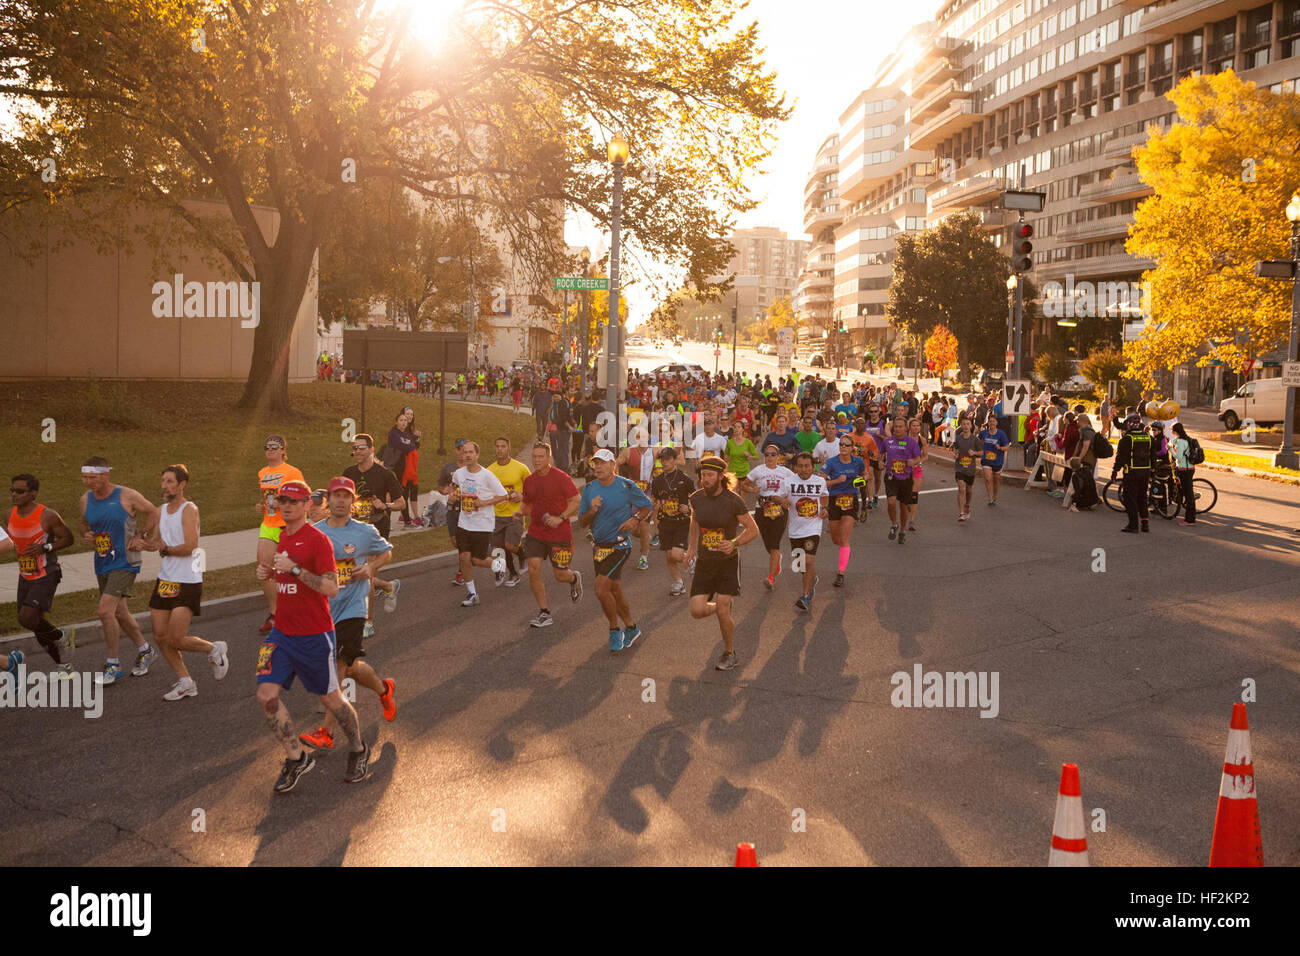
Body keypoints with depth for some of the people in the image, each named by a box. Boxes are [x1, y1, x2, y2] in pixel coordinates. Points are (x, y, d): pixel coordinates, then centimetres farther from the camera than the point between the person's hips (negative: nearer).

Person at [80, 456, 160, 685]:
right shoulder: (86, 499, 2)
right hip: (102, 564, 7)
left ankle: (113, 664, -3)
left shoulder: (127, 496, -13)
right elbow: (85, 523, 20)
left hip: (125, 564, -7)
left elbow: (153, 512, 0)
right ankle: (144, 650, 36)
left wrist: (141, 537, -7)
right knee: (119, 614, 15)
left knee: (105, 611, -17)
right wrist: (86, 535, -2)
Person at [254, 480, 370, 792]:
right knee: (266, 694, -7)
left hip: (314, 635, -6)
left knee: (330, 698, 7)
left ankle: (358, 751, 30)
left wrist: (294, 568, -27)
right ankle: (296, 758, 9)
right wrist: (269, 572, 4)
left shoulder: (318, 539, -14)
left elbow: (331, 588, -20)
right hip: (281, 632, 7)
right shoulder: (282, 537, 10)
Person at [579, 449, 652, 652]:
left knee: (601, 589, -16)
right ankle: (631, 628, 34)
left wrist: (635, 519, -14)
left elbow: (647, 506, 4)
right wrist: (592, 511, -16)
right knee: (615, 590, 16)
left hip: (619, 546, -6)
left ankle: (615, 630, 3)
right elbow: (582, 522, 5)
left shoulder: (627, 486, -9)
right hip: (599, 547, 6)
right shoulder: (589, 489, 3)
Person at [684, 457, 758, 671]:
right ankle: (723, 606, 29)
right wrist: (691, 546, 12)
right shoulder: (696, 498, -1)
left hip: (728, 562, -4)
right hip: (703, 562, 4)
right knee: (697, 611, -5)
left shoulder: (734, 501, -14)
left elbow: (753, 530, -7)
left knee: (722, 611, -7)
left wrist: (734, 543, -23)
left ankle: (730, 654, 17)